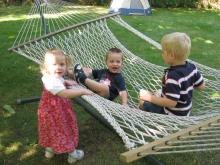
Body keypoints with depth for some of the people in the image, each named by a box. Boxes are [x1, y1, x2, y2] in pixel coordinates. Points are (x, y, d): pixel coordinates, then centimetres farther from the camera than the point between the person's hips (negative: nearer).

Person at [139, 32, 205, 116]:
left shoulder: (173, 76, -33)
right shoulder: (192, 67, -9)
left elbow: (171, 103, -35)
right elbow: (202, 86, 4)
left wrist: (150, 98, -27)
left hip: (173, 115, -9)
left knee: (143, 103, 0)